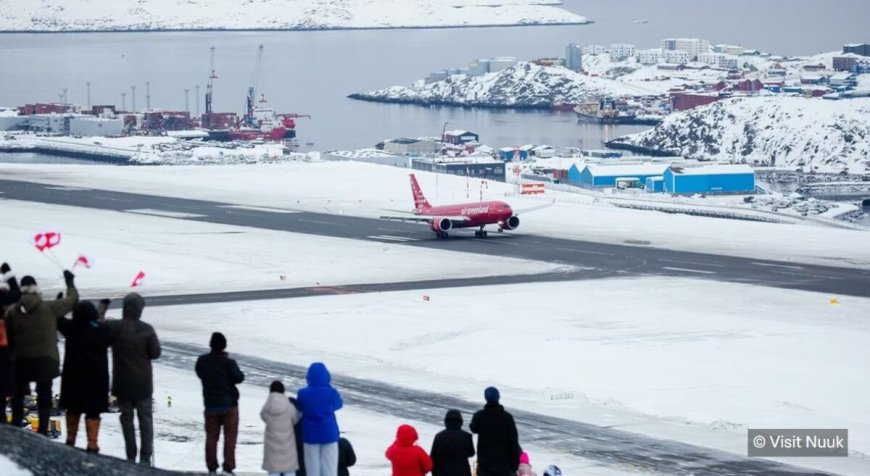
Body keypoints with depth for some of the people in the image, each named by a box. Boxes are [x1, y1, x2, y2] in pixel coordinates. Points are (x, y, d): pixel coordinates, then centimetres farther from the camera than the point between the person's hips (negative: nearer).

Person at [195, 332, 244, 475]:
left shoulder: (202, 361, -5)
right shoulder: (228, 363, -18)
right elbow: (239, 378, -8)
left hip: (210, 404, 3)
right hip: (229, 404, -3)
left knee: (211, 436, 10)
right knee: (230, 436, 4)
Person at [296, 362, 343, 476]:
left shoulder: (303, 394, -12)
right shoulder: (331, 393, -13)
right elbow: (338, 404, 7)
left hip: (310, 435, 1)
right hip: (329, 434, -1)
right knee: (329, 467, 5)